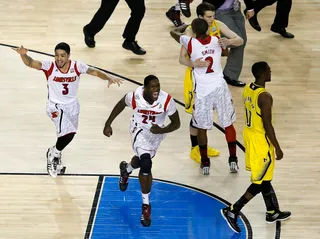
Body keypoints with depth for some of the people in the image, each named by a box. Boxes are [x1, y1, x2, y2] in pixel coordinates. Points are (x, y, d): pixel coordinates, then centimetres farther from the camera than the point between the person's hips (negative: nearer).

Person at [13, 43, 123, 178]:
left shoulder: (77, 66, -16)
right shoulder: (49, 66, -23)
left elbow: (94, 72, -6)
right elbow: (30, 63, -35)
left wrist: (109, 78, -23)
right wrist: (23, 54, -56)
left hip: (72, 105, 4)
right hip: (55, 106, -4)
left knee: (69, 134, 21)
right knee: (68, 133, -24)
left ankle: (55, 154, 51)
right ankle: (54, 154, 5)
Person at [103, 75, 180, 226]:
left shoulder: (167, 100, -30)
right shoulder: (134, 97, -29)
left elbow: (176, 123, -18)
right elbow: (121, 104, -4)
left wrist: (161, 130, -37)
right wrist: (108, 124, -2)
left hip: (157, 132, 3)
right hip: (140, 129, -3)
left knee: (142, 161, 25)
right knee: (146, 164, -22)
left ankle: (126, 169, 64)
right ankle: (146, 205, -6)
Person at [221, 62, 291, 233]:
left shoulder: (247, 90, 2)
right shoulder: (264, 96, -25)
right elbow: (268, 125, -23)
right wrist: (277, 148, -13)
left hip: (249, 135, 9)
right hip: (261, 141, -9)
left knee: (265, 177, 20)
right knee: (260, 182, 2)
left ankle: (273, 213, 32)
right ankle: (232, 211, 0)